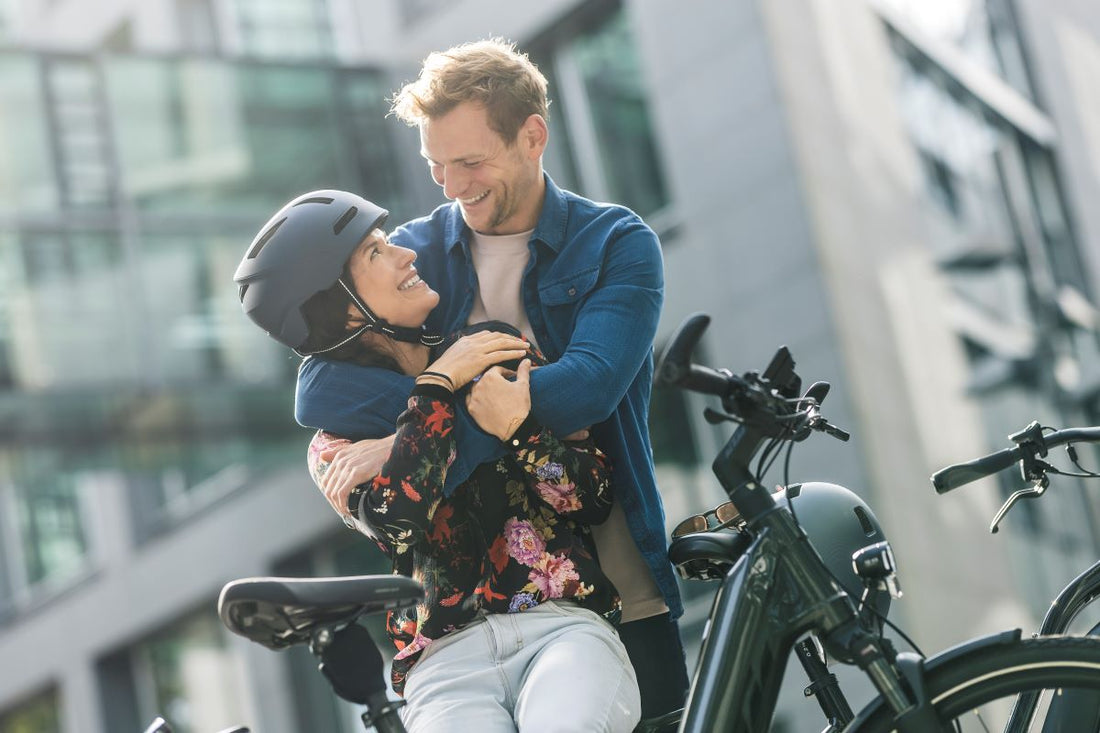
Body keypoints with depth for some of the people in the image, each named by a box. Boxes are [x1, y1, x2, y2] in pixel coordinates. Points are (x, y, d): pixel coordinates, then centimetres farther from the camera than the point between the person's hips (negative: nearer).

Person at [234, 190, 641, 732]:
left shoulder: (500, 350, 15)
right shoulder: (334, 444, 11)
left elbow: (594, 498, 8)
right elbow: (394, 523, -12)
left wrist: (517, 430, -10)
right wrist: (437, 386, -5)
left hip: (563, 625, 1)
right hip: (447, 659, 0)